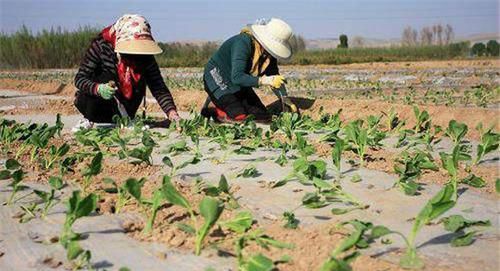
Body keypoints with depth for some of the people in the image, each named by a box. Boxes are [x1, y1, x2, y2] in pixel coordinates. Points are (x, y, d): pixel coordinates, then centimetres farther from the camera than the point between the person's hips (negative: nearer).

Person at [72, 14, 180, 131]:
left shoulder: (145, 56, -16)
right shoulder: (101, 46, -23)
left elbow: (159, 88, -19)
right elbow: (79, 79, -23)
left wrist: (172, 113, -37)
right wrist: (98, 89, -45)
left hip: (118, 107, 3)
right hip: (89, 102, -3)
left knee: (140, 82, -19)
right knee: (107, 77, -30)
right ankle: (89, 121, -12)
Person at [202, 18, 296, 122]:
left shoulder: (268, 52, -10)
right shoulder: (243, 43, -32)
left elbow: (275, 77, -1)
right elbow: (237, 77, -40)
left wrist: (285, 98, -15)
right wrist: (264, 80, -49)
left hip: (238, 86, 8)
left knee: (263, 116, 2)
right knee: (240, 117, -24)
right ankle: (219, 109, 5)